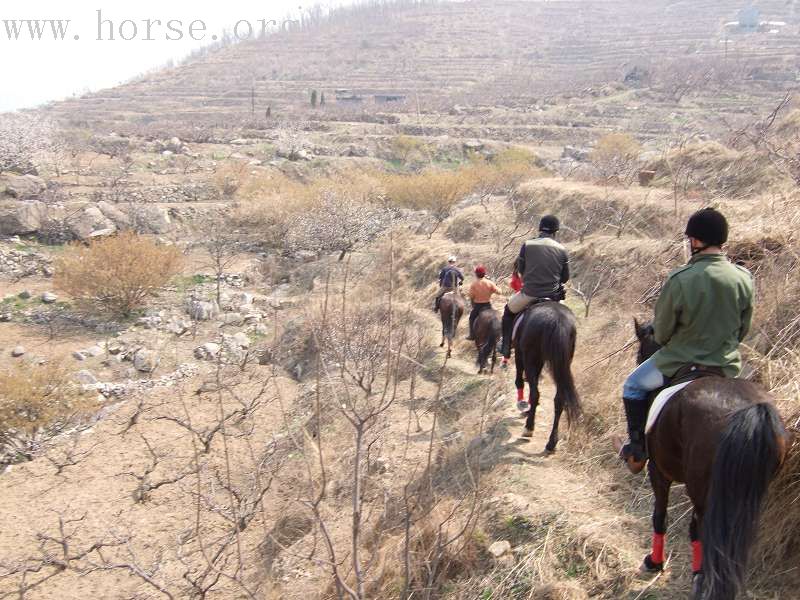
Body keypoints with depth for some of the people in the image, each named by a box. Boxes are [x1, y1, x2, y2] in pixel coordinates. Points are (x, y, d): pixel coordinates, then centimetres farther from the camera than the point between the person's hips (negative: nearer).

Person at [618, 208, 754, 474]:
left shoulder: (679, 280, -24)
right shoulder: (744, 278, -10)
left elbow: (661, 331, -11)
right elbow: (743, 328, 3)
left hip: (680, 362, -4)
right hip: (726, 366, 4)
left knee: (633, 386, 20)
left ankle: (637, 450, 24)